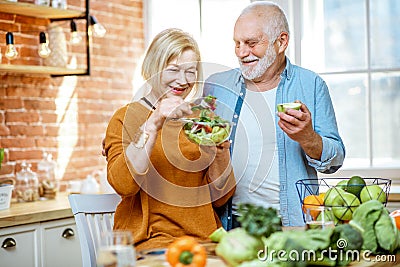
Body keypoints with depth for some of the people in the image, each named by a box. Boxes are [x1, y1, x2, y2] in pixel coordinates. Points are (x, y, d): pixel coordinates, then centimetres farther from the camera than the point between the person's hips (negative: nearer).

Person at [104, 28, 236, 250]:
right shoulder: (127, 118, 4)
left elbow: (220, 197, 11)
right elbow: (122, 185, -15)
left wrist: (221, 150, -6)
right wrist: (153, 124, -21)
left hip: (204, 237, 5)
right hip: (150, 239, -4)